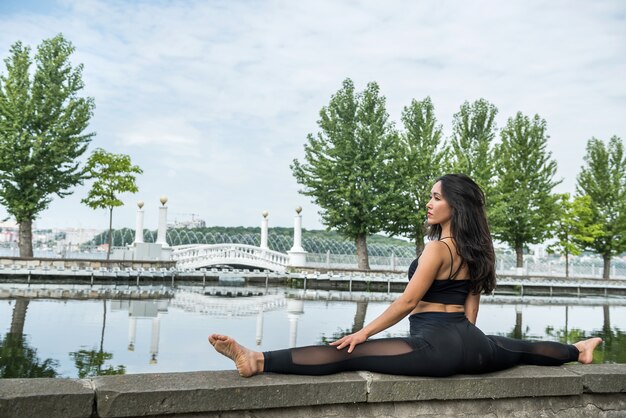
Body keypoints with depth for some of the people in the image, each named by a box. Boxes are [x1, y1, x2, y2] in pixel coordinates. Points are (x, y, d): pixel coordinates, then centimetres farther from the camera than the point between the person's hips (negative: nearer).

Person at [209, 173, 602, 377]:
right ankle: (577, 351, 59)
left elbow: (409, 301, -13)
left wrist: (363, 332, -9)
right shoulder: (474, 250, 12)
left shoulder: (438, 247, -12)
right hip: (469, 342, 9)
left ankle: (257, 361, -31)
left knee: (349, 355, -22)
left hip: (434, 344, -9)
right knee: (522, 348, 38)